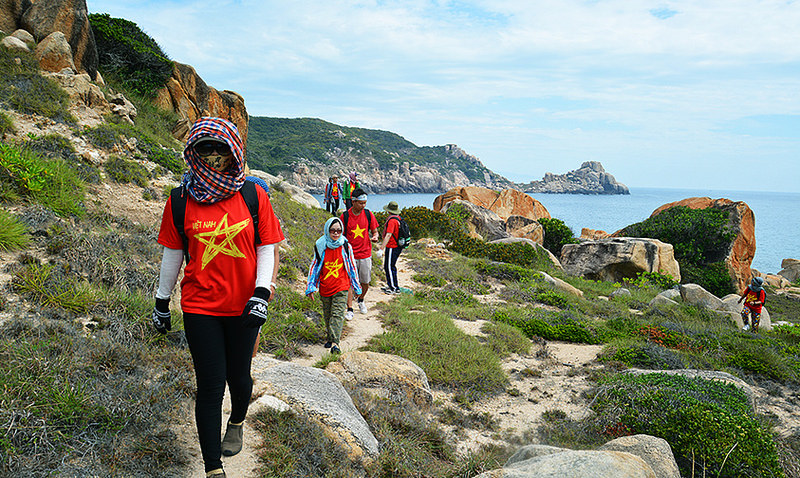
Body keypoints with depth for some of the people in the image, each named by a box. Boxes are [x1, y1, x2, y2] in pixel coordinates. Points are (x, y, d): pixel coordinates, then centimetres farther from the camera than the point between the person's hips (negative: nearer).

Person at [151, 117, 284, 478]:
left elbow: (267, 249, 0)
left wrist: (261, 293, -12)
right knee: (210, 385, 1)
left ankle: (237, 424, 49)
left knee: (238, 375, 16)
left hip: (243, 306, 1)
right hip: (199, 307, 0)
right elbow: (172, 254, 7)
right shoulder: (180, 201, -2)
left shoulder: (253, 196, -3)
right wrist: (162, 302, 12)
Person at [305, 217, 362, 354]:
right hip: (325, 289, 2)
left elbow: (352, 267, 7)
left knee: (337, 314, -11)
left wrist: (356, 287, 12)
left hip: (341, 288, -2)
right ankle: (330, 338, 32)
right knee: (327, 315, 15)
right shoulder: (320, 247, -2)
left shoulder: (346, 247, -3)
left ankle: (335, 343, -15)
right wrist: (310, 287, 2)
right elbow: (314, 267, 6)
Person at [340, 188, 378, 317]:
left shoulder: (368, 214, -1)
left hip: (365, 254, 2)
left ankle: (361, 301, 37)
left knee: (365, 282, 10)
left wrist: (375, 237, -13)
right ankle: (349, 309, 3)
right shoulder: (345, 216, -6)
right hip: (350, 255, -2)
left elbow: (374, 231, 9)